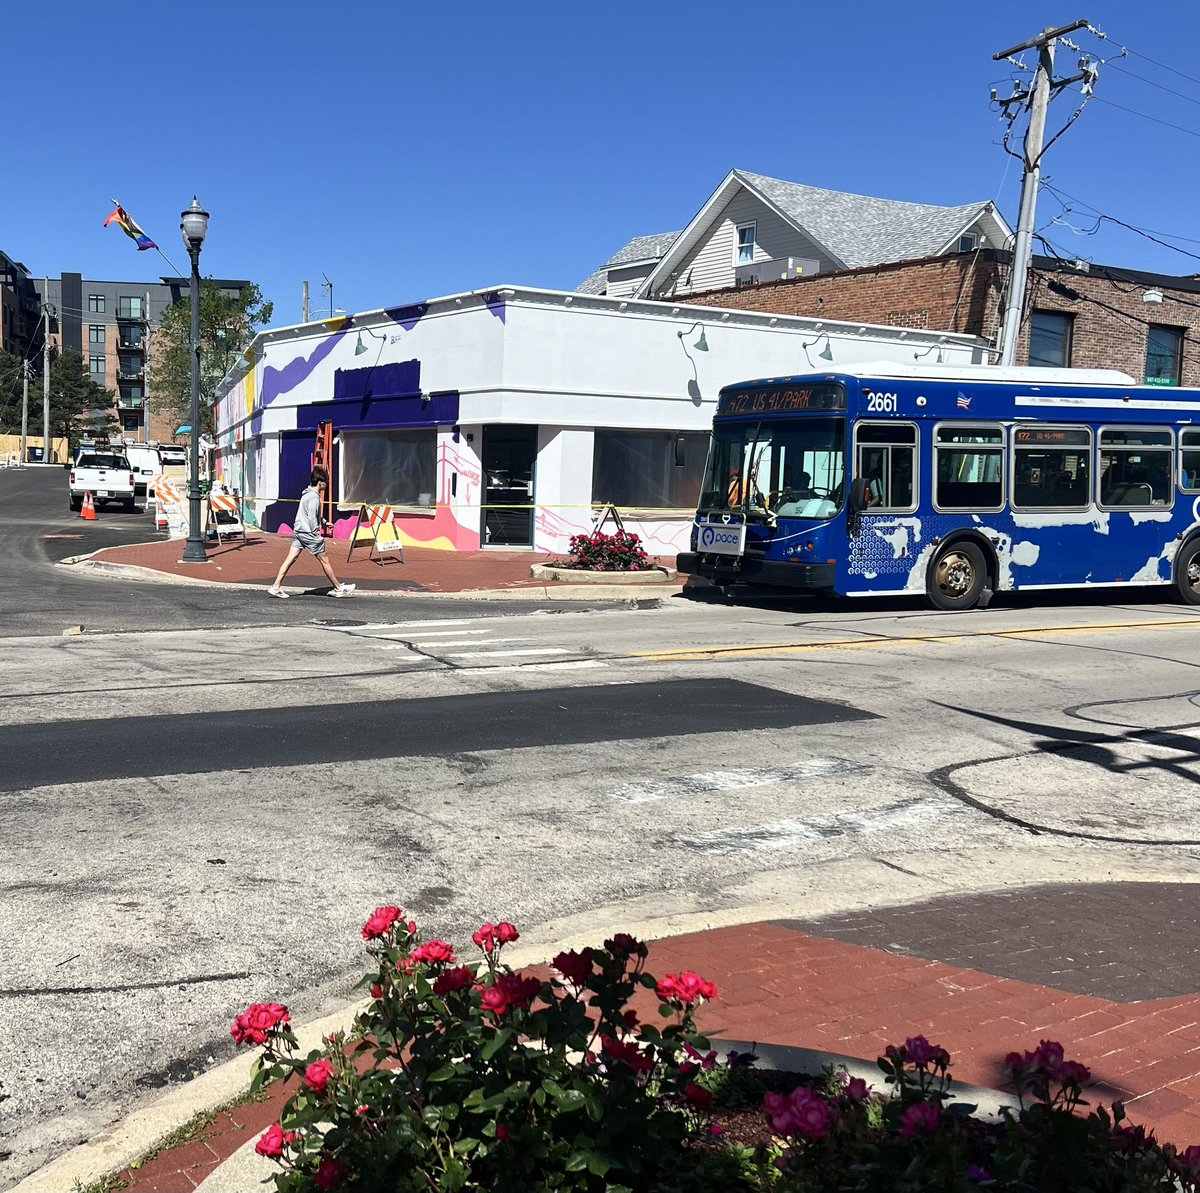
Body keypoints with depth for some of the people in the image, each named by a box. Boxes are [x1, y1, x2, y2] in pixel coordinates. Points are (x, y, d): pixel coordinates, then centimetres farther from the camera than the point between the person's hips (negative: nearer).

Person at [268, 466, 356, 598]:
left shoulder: (307, 493, 14)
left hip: (298, 531, 9)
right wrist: (316, 534, -14)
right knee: (324, 560, 2)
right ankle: (338, 589, 11)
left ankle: (276, 587, 0)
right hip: (308, 533, -9)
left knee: (290, 559, 4)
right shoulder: (314, 497, -17)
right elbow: (312, 518, -21)